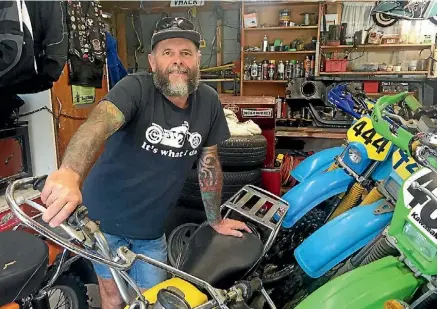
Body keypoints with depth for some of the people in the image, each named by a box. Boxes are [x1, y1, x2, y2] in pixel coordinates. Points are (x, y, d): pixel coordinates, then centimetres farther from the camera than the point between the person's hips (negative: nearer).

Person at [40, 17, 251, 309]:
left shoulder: (209, 101, -6)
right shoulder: (136, 88, -19)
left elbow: (209, 163, 3)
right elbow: (98, 123, -39)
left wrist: (216, 220, 9)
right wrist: (70, 173, -60)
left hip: (151, 227, 3)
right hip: (106, 217, -3)